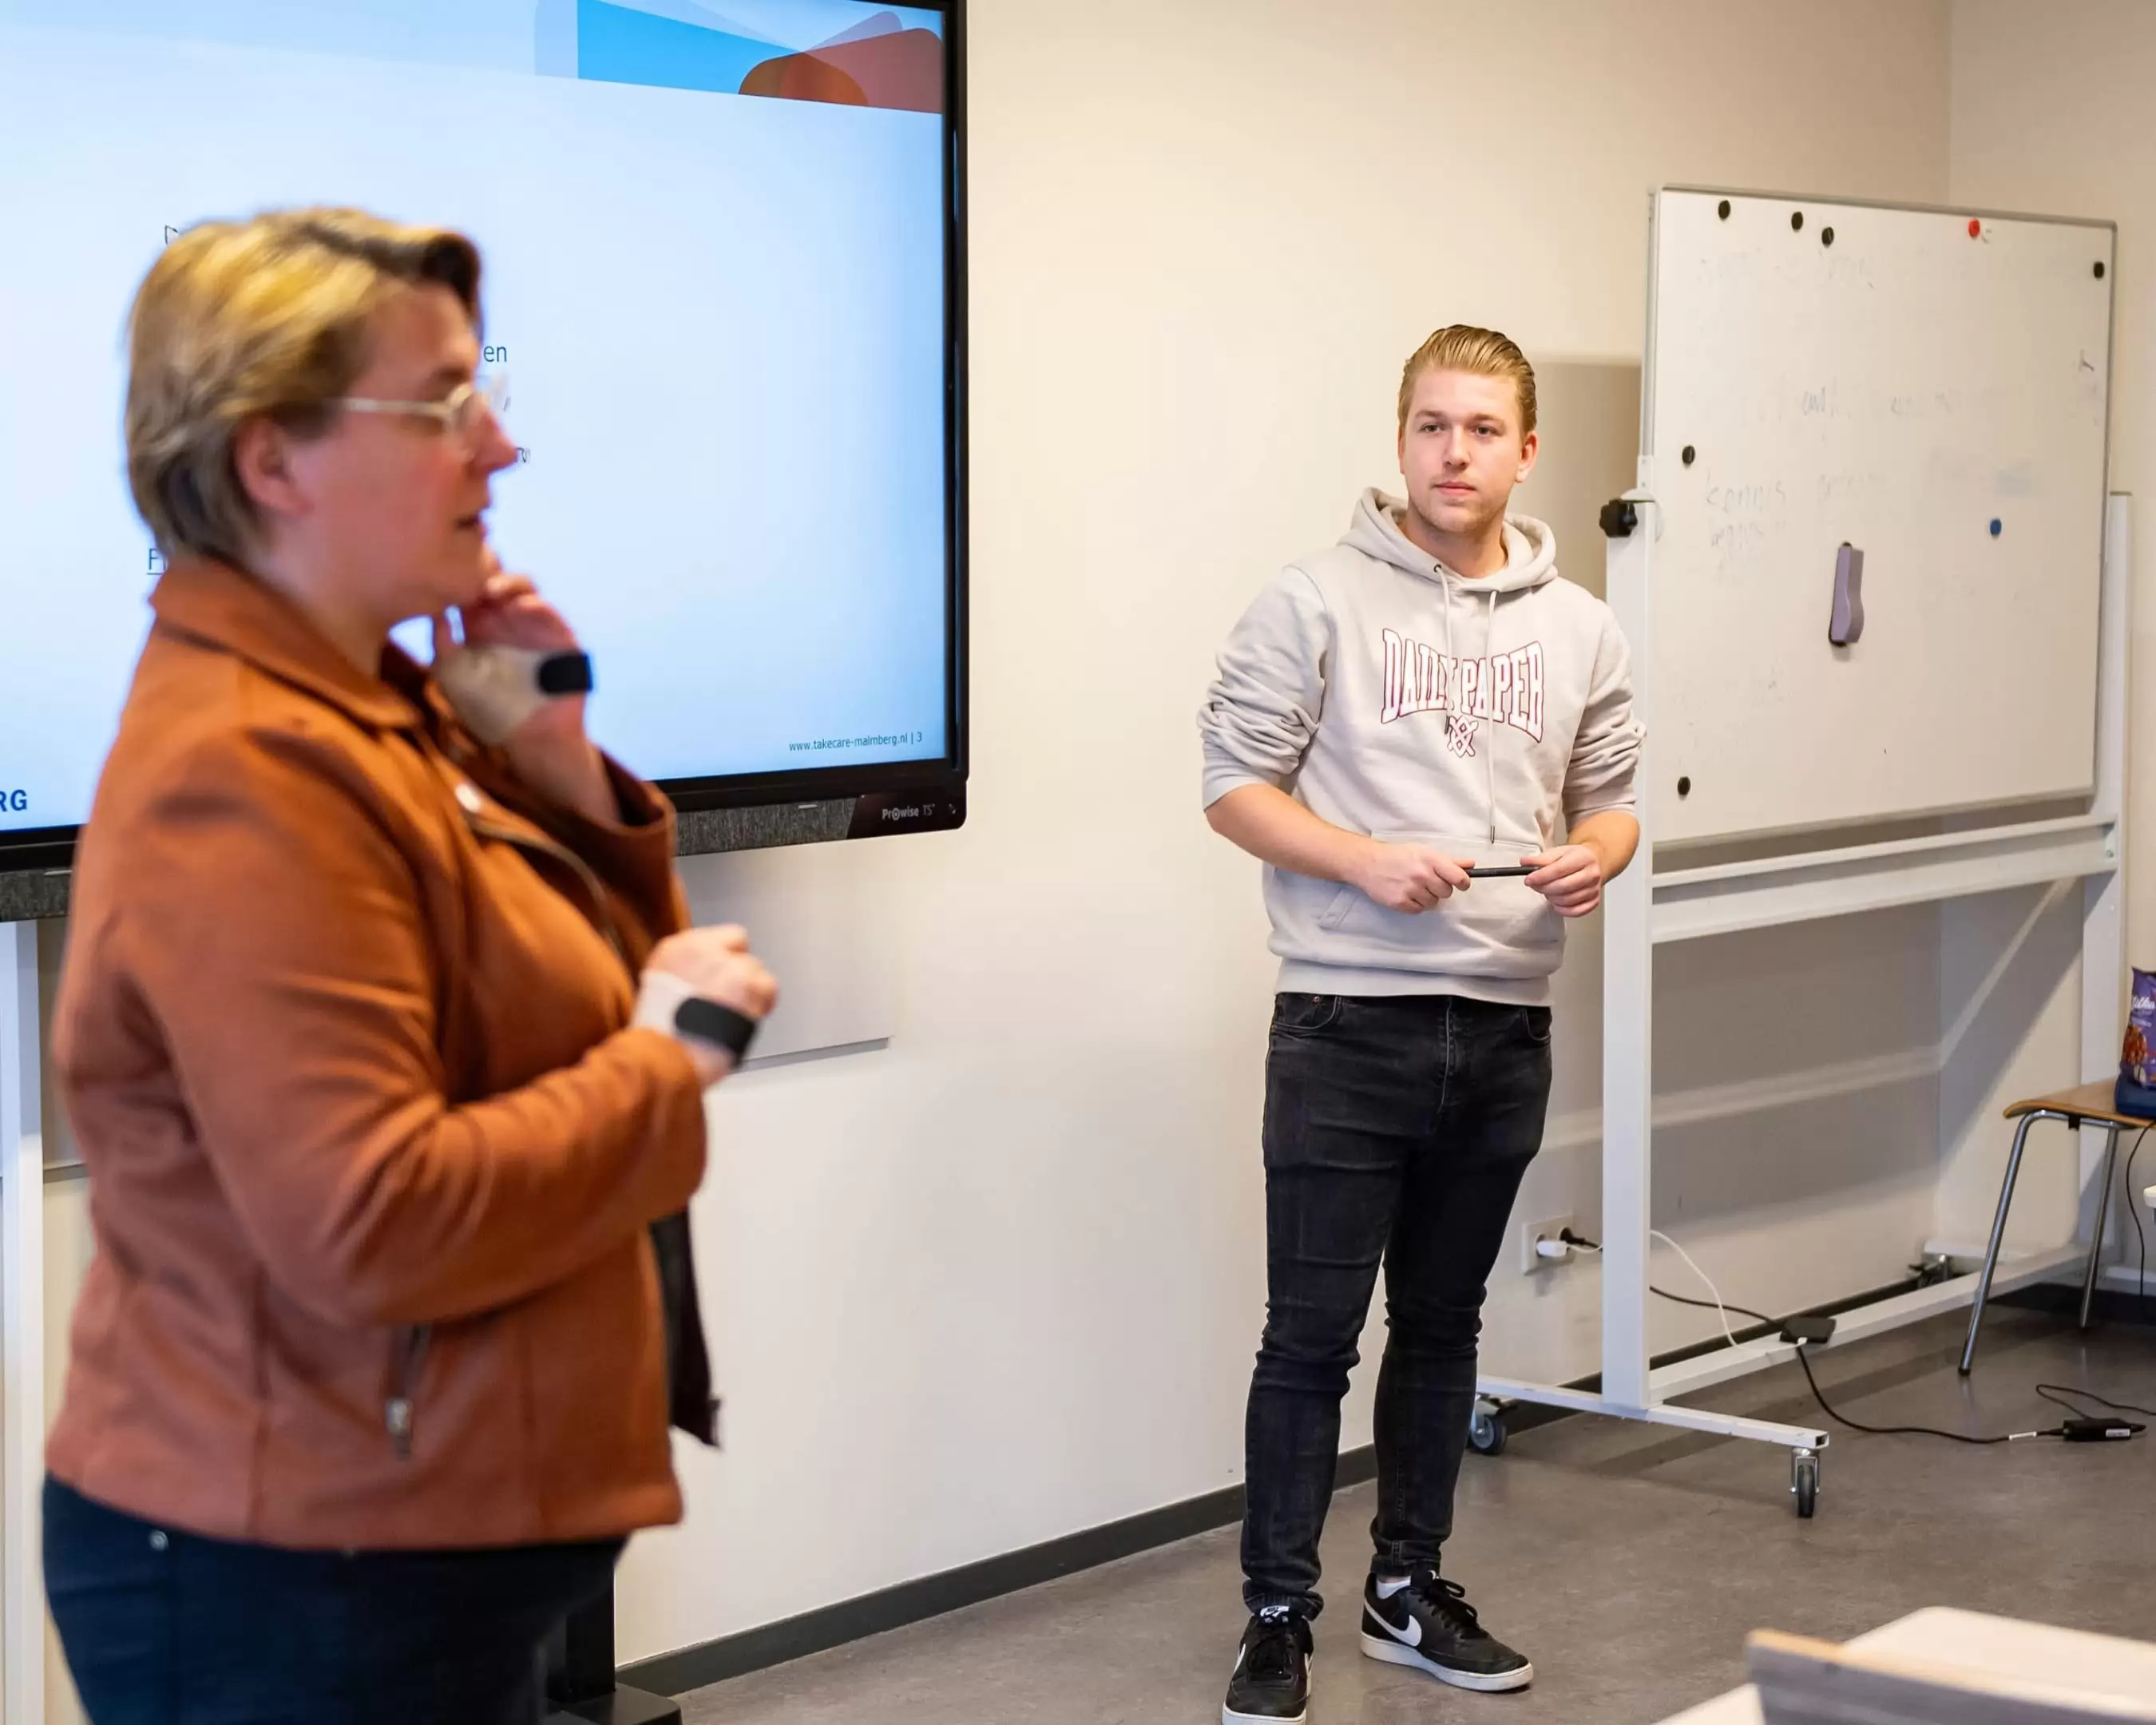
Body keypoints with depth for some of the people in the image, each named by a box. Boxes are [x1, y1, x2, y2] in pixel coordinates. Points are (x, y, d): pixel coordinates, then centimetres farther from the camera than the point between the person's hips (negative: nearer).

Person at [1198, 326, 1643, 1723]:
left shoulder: (1579, 630, 9)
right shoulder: (1320, 601, -4)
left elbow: (1611, 798, 16)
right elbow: (1233, 782, -4)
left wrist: (1593, 858, -7)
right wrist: (1365, 861, -18)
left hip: (1504, 1029, 4)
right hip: (1348, 1026, -4)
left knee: (1442, 1324, 15)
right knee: (1312, 1334, -1)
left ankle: (1412, 1589, 28)